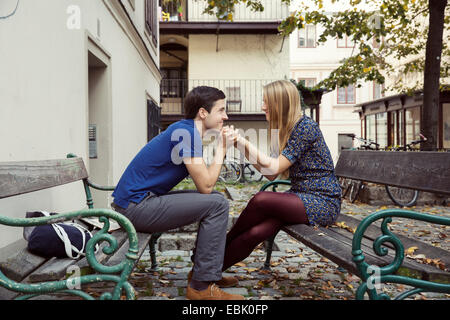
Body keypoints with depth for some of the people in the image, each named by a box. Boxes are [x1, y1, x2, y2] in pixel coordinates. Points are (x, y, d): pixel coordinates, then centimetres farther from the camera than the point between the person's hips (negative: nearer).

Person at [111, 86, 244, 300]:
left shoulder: (186, 130, 14)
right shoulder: (185, 132, -16)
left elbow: (205, 181, 12)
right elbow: (205, 185, -17)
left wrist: (223, 147, 3)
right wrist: (222, 148, -7)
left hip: (138, 201, 10)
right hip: (135, 206, -10)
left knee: (214, 198, 14)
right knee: (217, 204, -15)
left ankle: (201, 270, 19)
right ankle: (202, 286, -9)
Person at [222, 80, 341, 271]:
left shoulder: (306, 126, -14)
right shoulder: (285, 130, 14)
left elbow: (275, 167, -18)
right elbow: (271, 175, 8)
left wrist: (243, 142, -16)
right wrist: (241, 146, 4)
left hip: (323, 202, -7)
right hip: (301, 196, 7)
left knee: (261, 200, -25)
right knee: (256, 232, -19)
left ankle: (225, 243, -4)